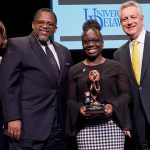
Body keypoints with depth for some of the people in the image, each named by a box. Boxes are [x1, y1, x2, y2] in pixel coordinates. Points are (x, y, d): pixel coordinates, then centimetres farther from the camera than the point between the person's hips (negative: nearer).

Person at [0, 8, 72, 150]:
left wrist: (68, 121, 12)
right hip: (28, 125, -5)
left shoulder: (64, 52, 17)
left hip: (58, 127, 5)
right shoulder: (17, 45, 0)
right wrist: (13, 118, -15)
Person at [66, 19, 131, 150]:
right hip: (85, 127, 1)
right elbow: (70, 99, 9)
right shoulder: (75, 70, 10)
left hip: (113, 125, 0)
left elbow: (125, 94, 5)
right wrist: (79, 108, -11)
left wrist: (113, 106, -12)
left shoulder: (115, 66, 8)